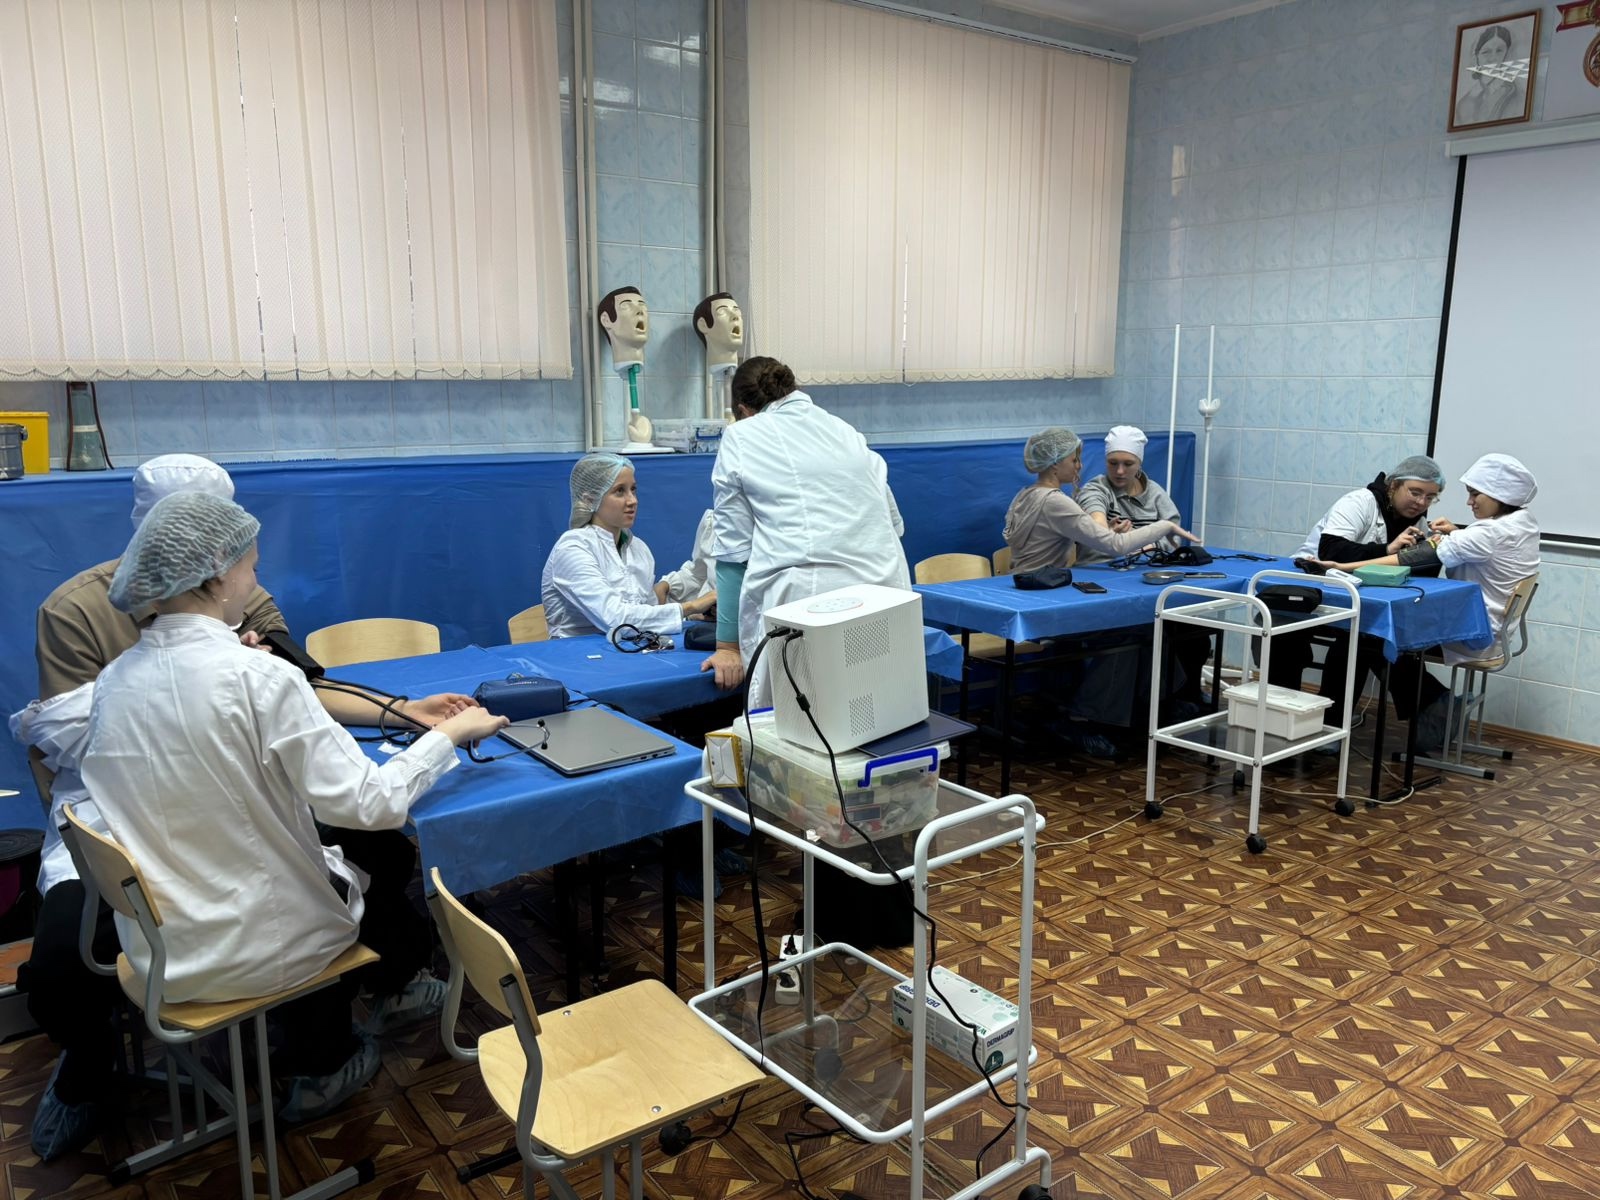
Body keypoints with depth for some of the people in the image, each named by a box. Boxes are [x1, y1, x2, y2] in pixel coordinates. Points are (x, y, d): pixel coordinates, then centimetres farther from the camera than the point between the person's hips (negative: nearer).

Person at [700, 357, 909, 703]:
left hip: (804, 595, -5)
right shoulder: (844, 429, 22)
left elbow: (733, 549, 8)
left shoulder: (741, 437, 10)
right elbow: (894, 522, 22)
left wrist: (728, 646, 12)